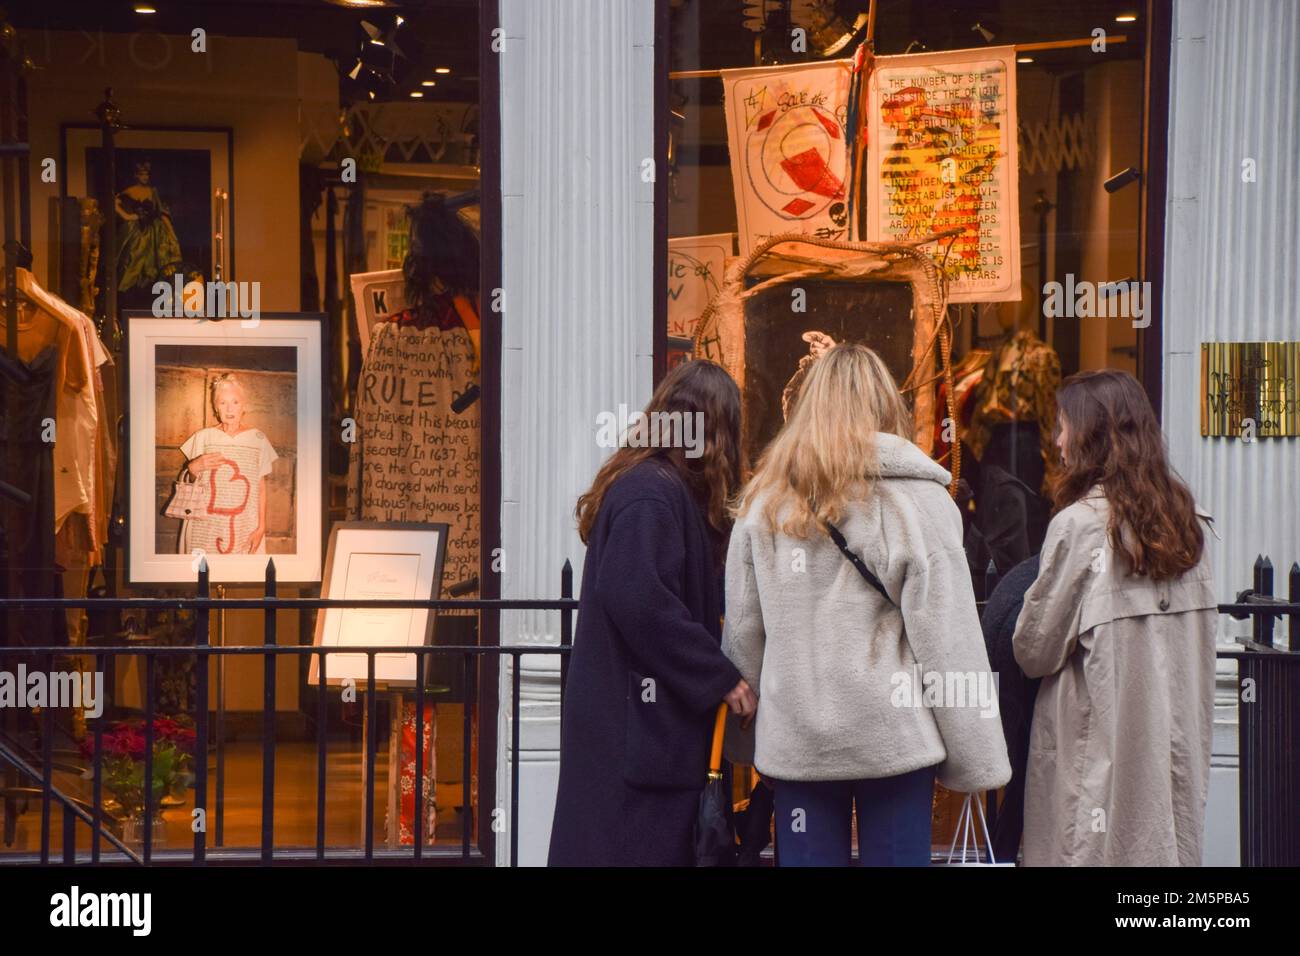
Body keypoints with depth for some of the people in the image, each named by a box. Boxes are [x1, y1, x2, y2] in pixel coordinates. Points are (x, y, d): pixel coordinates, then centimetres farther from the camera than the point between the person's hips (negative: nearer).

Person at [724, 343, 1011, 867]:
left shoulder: (763, 499, 4)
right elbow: (949, 640, -8)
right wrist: (977, 758, -2)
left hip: (793, 740, 3)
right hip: (894, 737, -3)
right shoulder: (917, 497, -6)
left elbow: (742, 631, 6)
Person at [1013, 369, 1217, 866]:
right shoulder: (1184, 518, 5)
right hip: (1178, 738, 6)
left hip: (1100, 740, -6)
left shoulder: (1080, 524, -14)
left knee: (1093, 850, 0)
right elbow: (1204, 632, 10)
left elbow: (1036, 651, -10)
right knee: (1168, 842, 10)